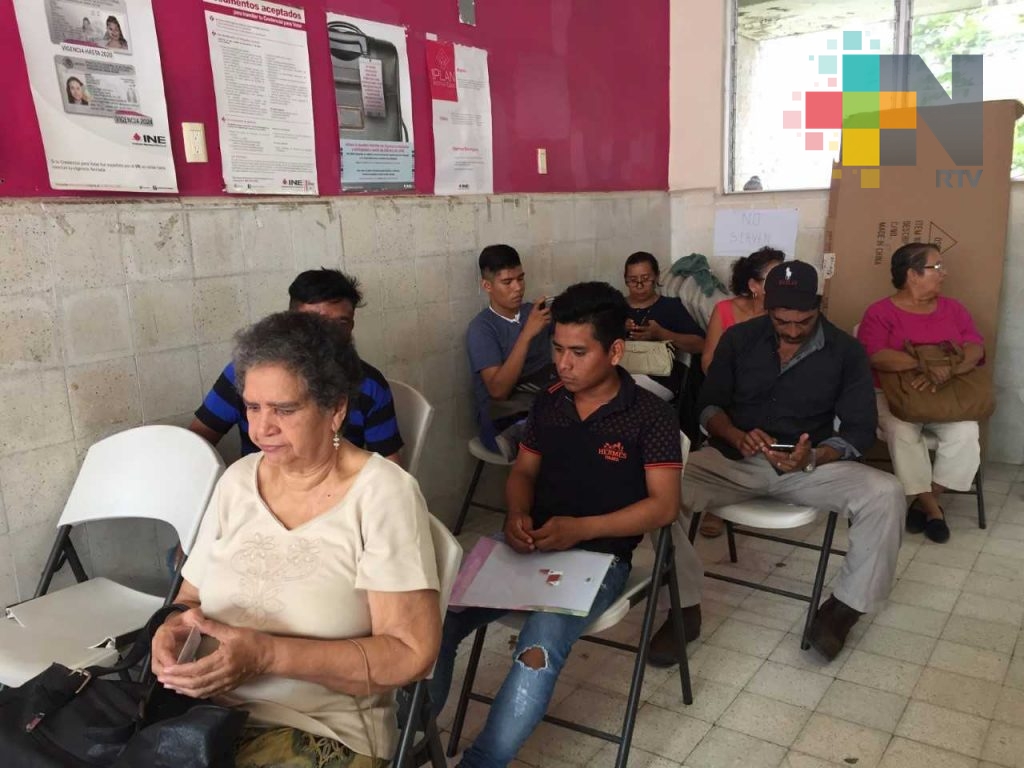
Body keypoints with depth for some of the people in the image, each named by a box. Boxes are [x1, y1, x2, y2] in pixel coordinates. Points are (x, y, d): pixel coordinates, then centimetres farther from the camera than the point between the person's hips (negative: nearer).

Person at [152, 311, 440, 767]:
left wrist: (266, 655, -23)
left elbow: (411, 654, -16)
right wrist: (173, 629, -10)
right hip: (202, 709, 5)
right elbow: (189, 597, 13)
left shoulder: (382, 493, -13)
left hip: (320, 731, -4)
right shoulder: (238, 479, 4)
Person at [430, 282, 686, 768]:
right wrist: (516, 516, -7)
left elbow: (664, 505, -9)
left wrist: (581, 529, -19)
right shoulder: (548, 403, 9)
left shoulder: (651, 416, -5)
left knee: (539, 648, -32)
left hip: (599, 556, -4)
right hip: (531, 546, 5)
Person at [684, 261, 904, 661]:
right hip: (733, 459, 0)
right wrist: (737, 436, -18)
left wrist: (812, 458, -24)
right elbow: (709, 405, 5)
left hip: (812, 465, 0)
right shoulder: (739, 338, 1)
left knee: (886, 494, -27)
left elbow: (860, 430, -4)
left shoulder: (847, 352, -2)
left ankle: (844, 607, -5)